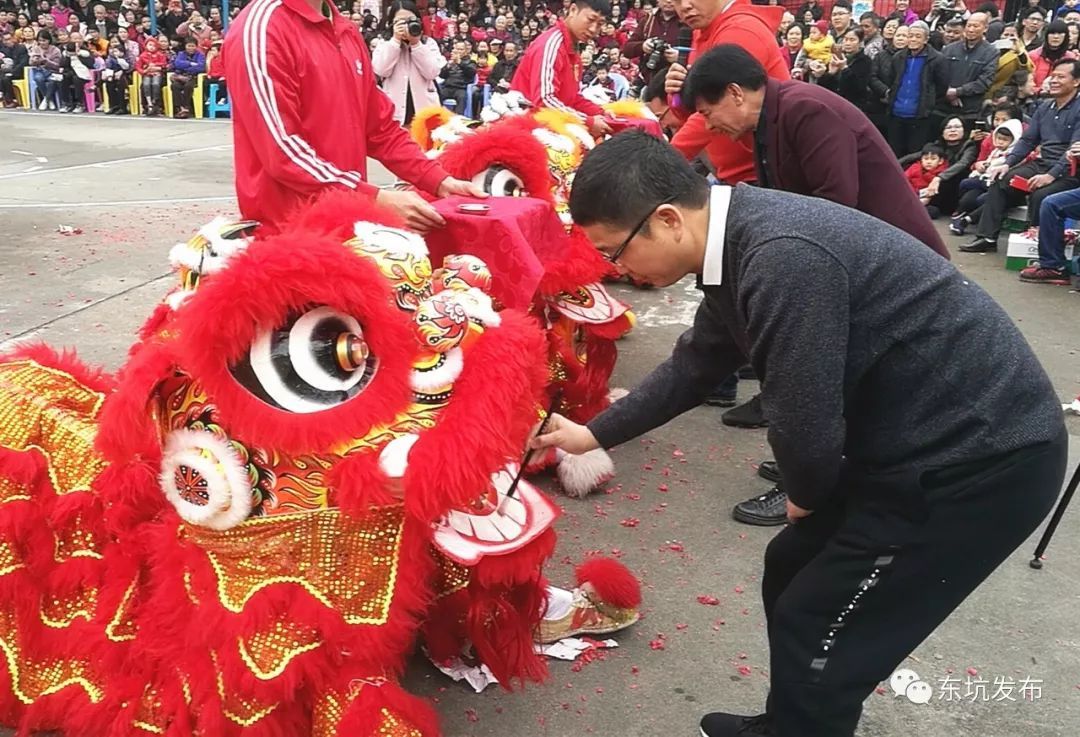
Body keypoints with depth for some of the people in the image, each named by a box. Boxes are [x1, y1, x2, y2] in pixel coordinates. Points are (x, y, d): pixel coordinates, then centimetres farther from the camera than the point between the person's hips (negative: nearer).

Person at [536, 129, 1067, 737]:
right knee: (793, 572, 20)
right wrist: (594, 434, 23)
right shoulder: (741, 241, 3)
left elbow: (806, 425, -26)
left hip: (980, 459, -9)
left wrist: (806, 497, -2)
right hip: (925, 437, 9)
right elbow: (695, 364, 17)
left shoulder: (783, 258, -30)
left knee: (815, 635, 0)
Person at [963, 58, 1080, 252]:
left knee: (1040, 196, -33)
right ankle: (987, 236, -12)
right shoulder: (1045, 107, 12)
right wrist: (1008, 163, -3)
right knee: (1000, 182, -11)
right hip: (1041, 164, 7)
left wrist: (1051, 175, -30)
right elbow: (1027, 140, 12)